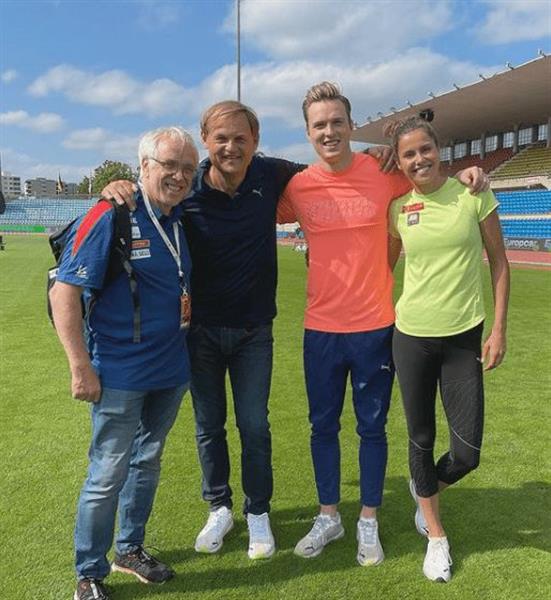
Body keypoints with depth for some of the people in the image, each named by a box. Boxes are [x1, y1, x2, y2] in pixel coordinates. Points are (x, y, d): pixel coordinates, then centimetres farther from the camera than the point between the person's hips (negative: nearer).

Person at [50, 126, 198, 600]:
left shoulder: (183, 221, 5)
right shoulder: (109, 217, -14)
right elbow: (64, 291, -17)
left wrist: (189, 308, 3)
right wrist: (81, 366, -18)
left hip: (171, 372, 7)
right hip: (120, 376, -6)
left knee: (147, 462, 19)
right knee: (108, 475, 4)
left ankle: (130, 550, 40)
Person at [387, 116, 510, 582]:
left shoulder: (473, 195, -5)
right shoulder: (398, 208, 0)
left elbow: (499, 263, 1)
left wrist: (499, 330, -3)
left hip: (464, 337, -1)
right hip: (411, 336, 2)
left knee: (467, 452, 1)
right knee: (421, 438, 12)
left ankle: (426, 487, 37)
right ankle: (436, 535, 34)